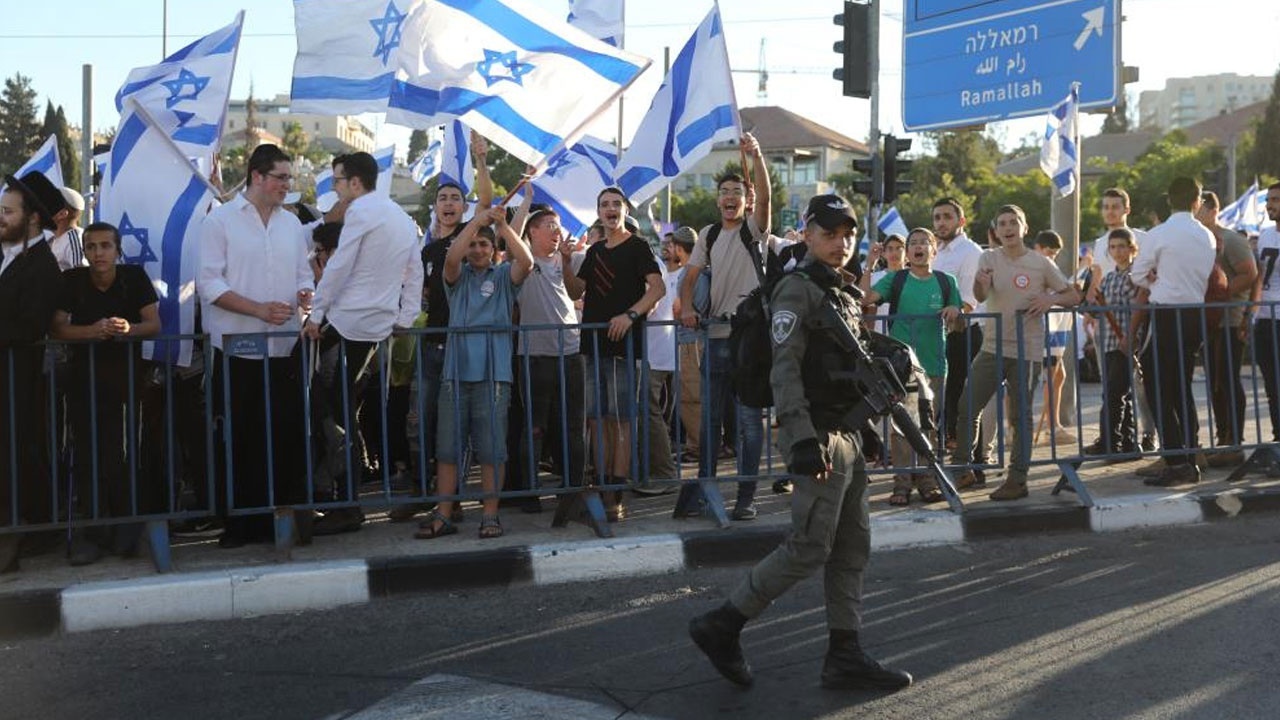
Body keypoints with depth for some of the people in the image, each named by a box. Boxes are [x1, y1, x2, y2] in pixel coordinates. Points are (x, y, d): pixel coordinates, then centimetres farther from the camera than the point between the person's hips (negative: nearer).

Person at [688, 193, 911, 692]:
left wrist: (871, 426, 22)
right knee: (809, 548, -9)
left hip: (847, 434, 9)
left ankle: (845, 656, 15)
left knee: (852, 548, 9)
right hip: (818, 435, -9)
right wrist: (803, 439, -26)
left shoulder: (843, 293, 18)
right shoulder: (797, 289, -11)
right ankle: (721, 627, 2)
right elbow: (784, 369, -19)